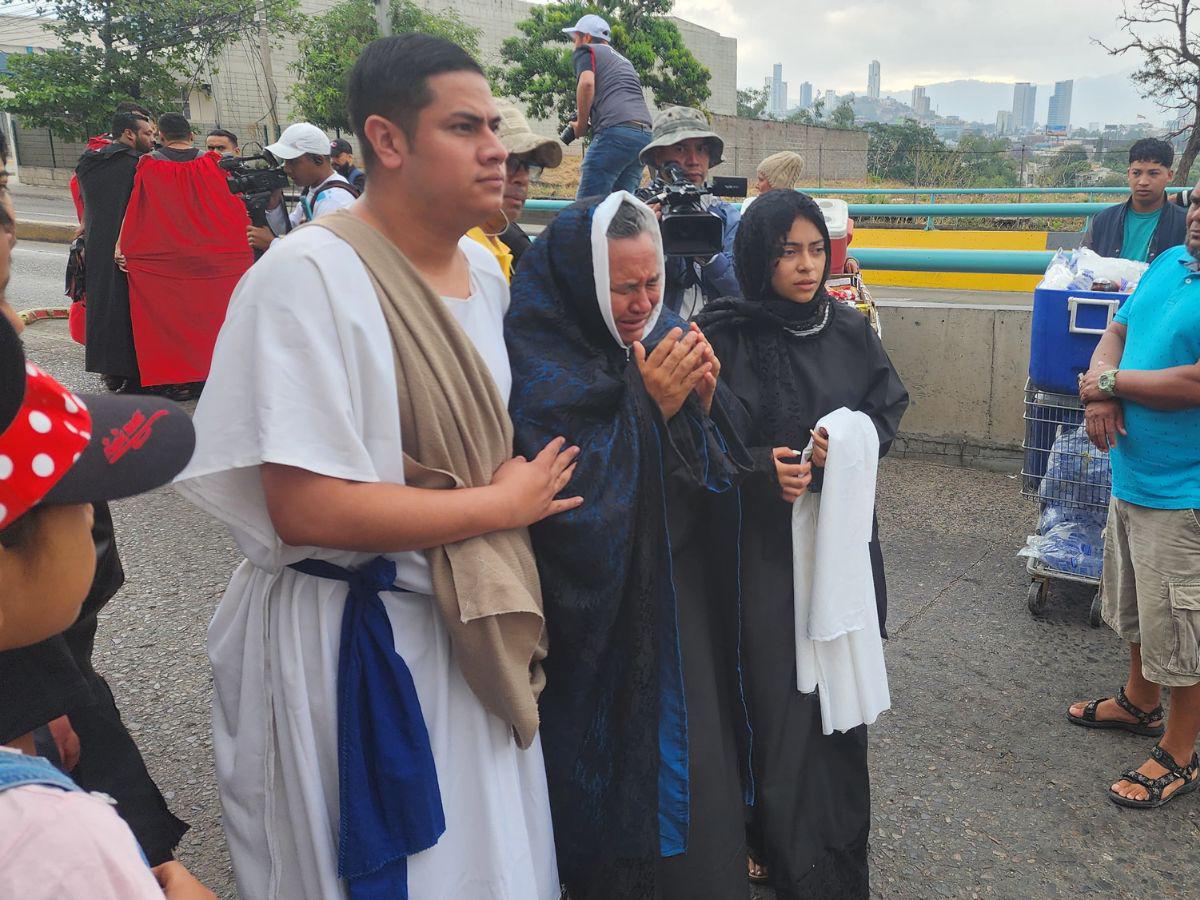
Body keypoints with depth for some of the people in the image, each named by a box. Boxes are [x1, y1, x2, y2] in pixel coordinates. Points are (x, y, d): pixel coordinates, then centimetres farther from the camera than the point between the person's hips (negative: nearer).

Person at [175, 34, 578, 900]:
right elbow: (304, 507, -26)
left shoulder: (484, 269, 4)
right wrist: (501, 505, -17)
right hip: (349, 643, -7)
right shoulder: (310, 274, -21)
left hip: (470, 627, 8)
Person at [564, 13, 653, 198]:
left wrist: (581, 125, 0)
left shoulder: (585, 51, 11)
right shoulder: (623, 60, 35)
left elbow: (587, 82, -9)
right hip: (646, 134, 8)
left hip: (615, 130, -8)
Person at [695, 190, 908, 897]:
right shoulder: (725, 336, -8)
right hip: (763, 541, -3)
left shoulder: (850, 329, 3)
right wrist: (760, 467, -21)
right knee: (776, 694, 1)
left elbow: (892, 403, 12)